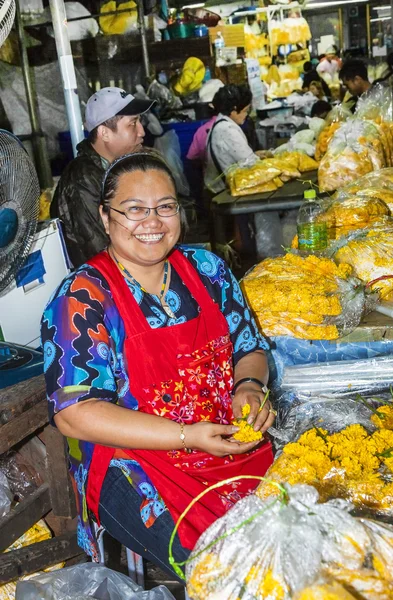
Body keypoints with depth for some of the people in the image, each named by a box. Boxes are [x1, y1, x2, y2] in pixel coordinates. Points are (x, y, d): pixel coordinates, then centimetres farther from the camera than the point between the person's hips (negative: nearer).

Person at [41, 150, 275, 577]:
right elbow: (74, 414, -17)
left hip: (234, 441, 6)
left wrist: (250, 386, -13)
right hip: (135, 464, -5)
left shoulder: (207, 269, 4)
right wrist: (188, 436, -24)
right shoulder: (82, 300, -12)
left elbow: (250, 347, 12)